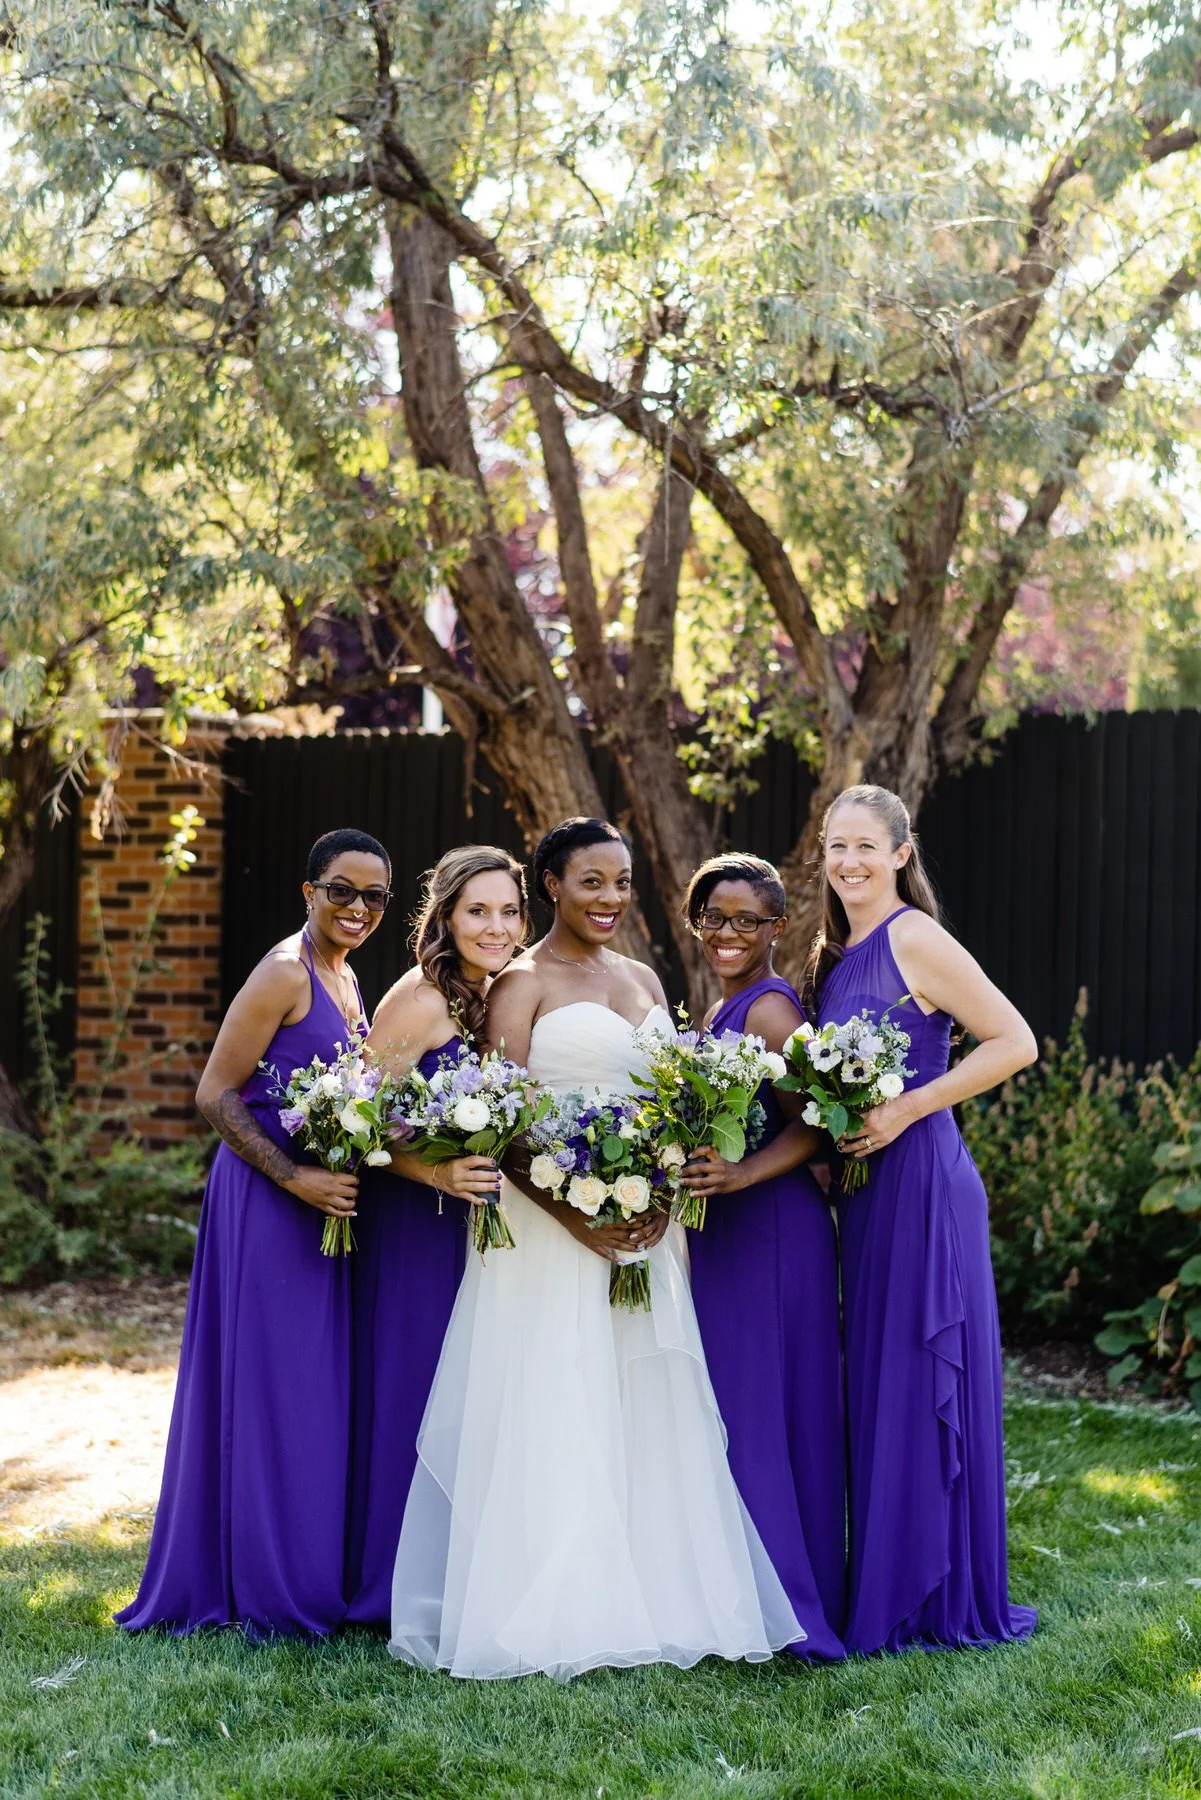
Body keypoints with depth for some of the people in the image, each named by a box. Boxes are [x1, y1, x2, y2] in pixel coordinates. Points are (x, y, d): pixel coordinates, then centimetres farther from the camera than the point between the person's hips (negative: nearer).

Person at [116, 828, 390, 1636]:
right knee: (271, 1382, -1)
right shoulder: (285, 972, -14)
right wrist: (296, 1177, -22)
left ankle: (309, 1576, 26)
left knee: (316, 1384, 15)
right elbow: (216, 1094, -17)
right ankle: (268, 1590, 10)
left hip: (326, 1204, 9)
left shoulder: (347, 979, 13)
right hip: (267, 1203, -9)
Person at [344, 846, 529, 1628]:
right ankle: (395, 1587, 9)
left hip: (472, 1220, 8)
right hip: (410, 1221, -8)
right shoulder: (418, 1001, -16)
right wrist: (438, 1174, -30)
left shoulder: (497, 998, 9)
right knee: (411, 1385, -3)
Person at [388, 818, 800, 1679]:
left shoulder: (644, 980, 15)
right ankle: (548, 1612, 2)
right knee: (551, 1411, -4)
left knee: (643, 1412, 8)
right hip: (551, 1223, -6)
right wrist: (572, 1214, -20)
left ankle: (651, 1599, 16)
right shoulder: (524, 983, -3)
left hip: (643, 1224, 6)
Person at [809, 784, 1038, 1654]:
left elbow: (1015, 1042, -16)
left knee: (926, 1381, -1)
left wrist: (908, 1109, -18)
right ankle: (886, 1589, 22)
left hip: (922, 1179, -9)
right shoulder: (832, 955, 13)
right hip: (865, 1189, 9)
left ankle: (943, 1598, 10)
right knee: (877, 1382, 12)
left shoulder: (914, 939, -12)